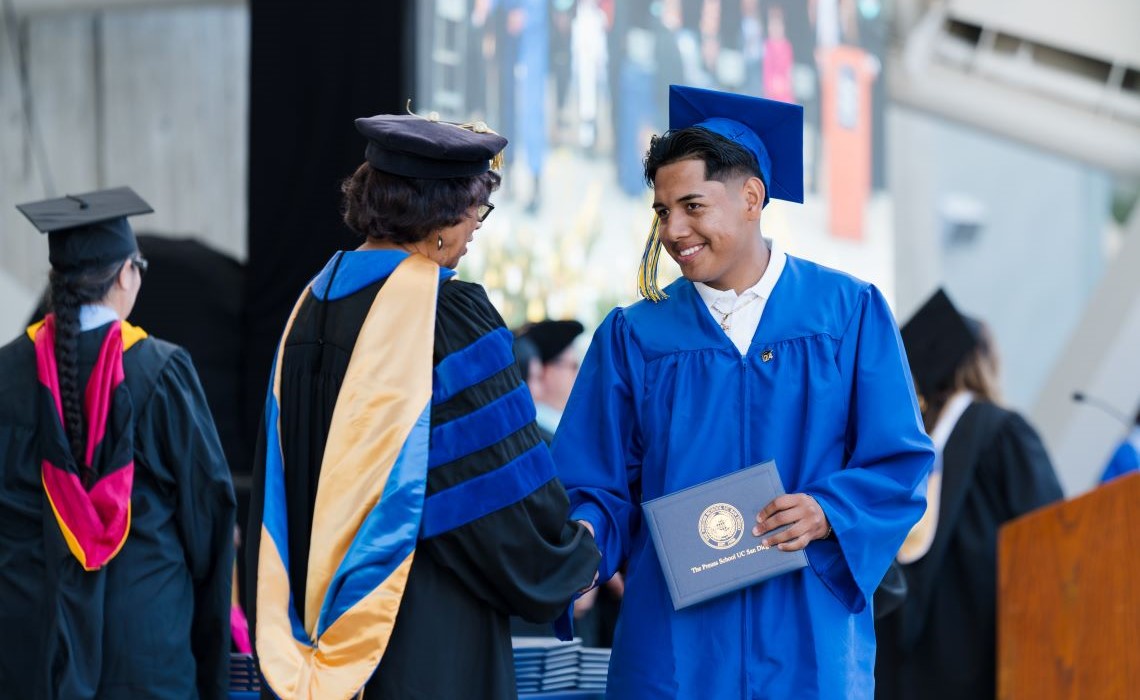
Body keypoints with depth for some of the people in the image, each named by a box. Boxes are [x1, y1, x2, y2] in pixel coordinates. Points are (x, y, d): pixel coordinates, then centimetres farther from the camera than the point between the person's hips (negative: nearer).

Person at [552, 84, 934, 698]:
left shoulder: (850, 314, 3)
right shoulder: (634, 338, 6)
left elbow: (900, 461, 0)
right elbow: (596, 484, 3)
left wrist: (827, 512, -17)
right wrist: (583, 536, -18)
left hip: (808, 642, -1)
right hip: (674, 644, 1)